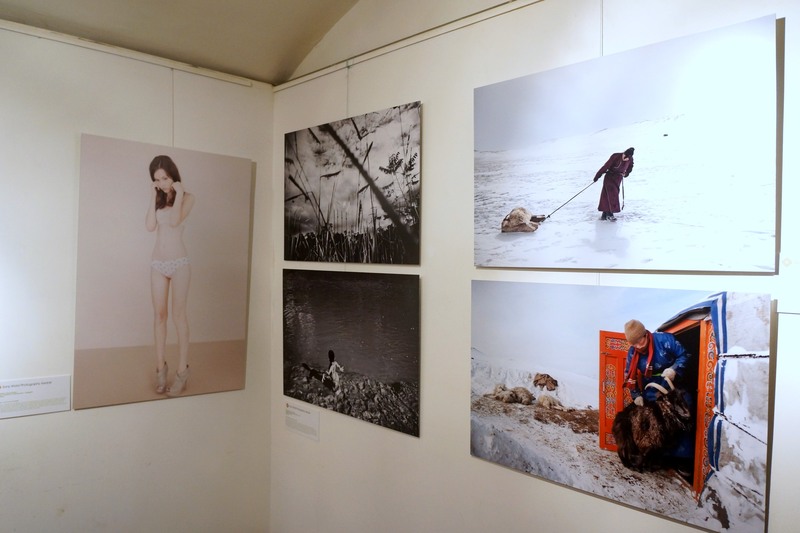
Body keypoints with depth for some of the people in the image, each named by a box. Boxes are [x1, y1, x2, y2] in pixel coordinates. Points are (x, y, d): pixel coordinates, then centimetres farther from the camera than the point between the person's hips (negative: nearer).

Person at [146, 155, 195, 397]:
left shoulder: (187, 197, -2)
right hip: (157, 262, 5)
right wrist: (153, 198, -1)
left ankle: (182, 370, 1)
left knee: (178, 314, -4)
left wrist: (179, 193, -12)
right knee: (159, 314, 5)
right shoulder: (158, 198, 11)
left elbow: (174, 220, -19)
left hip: (178, 262, -5)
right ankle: (160, 367, 11)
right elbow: (150, 226, -3)